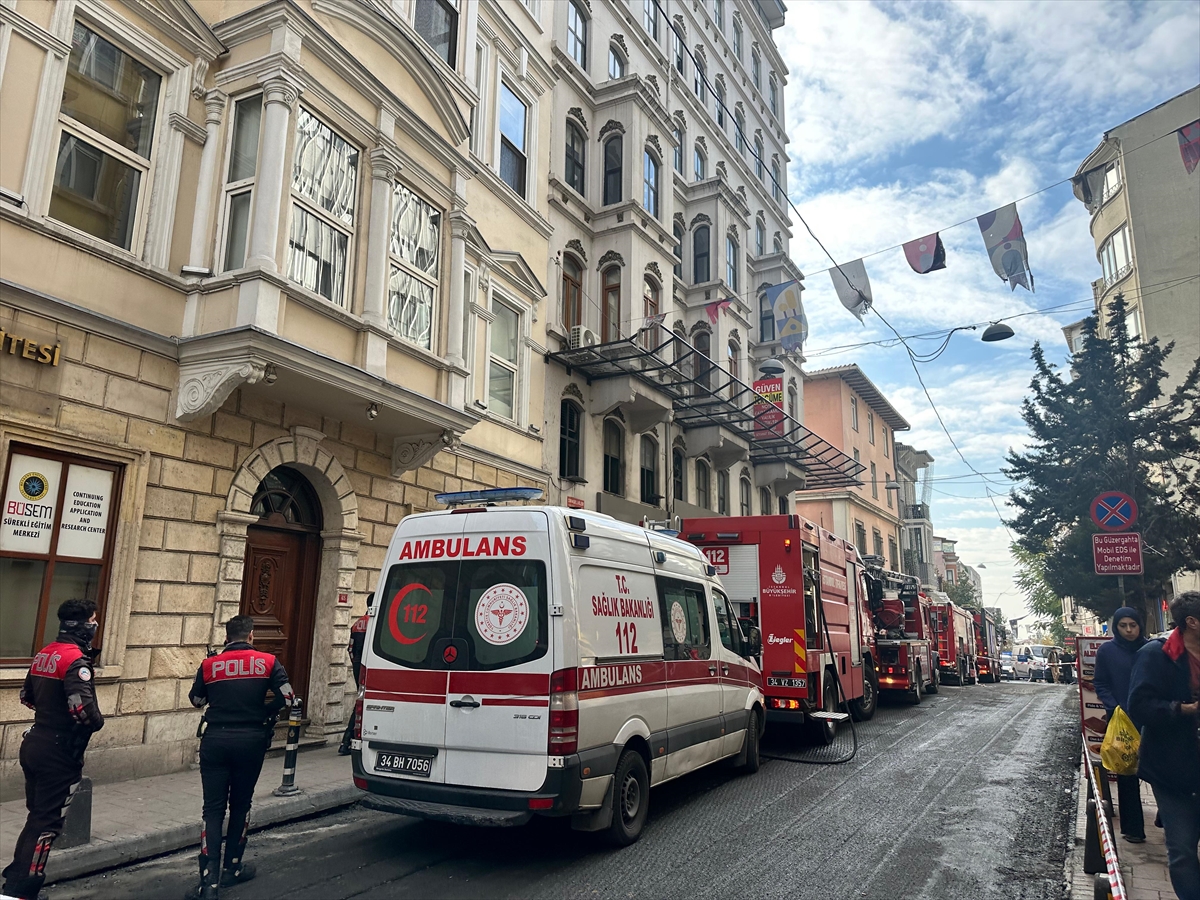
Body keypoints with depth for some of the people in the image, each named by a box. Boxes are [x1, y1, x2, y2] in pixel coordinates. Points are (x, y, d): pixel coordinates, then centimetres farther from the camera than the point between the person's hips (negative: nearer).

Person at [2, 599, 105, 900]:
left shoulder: (44, 654, 8)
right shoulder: (76, 659, -21)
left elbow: (27, 696, 20)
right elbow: (82, 708, -30)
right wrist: (97, 723, -12)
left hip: (34, 744, 9)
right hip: (59, 752, -9)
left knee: (37, 815, 21)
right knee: (48, 821, 1)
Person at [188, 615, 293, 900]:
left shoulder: (209, 665, 1)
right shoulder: (267, 662, -2)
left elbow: (196, 700, 13)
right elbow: (286, 696, -10)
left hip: (215, 741, 0)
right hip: (250, 741, 0)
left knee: (213, 809, 4)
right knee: (240, 805, 17)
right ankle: (232, 868, 27)